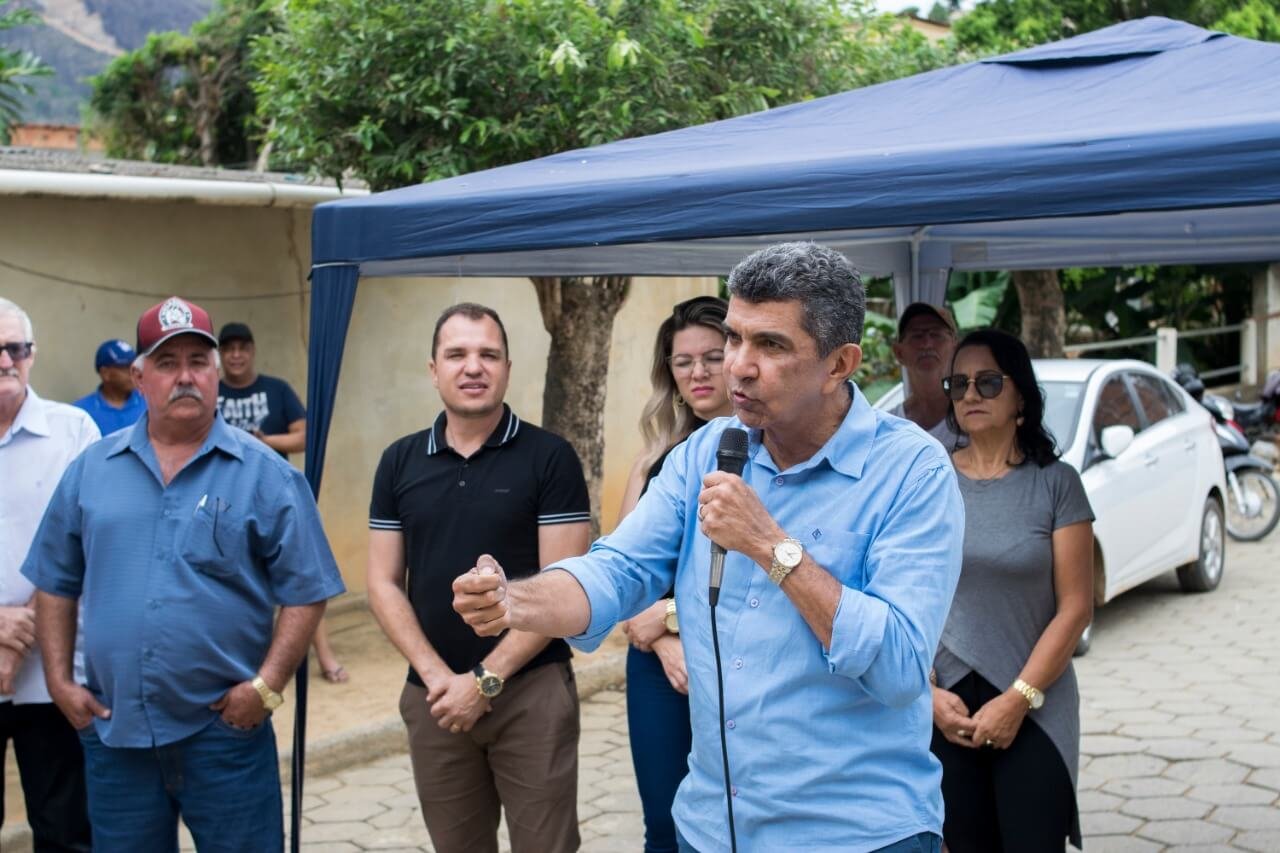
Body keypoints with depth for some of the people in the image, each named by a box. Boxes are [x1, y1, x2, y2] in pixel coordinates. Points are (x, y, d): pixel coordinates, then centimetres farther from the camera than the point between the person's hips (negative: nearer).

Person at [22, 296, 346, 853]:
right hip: (113, 729, 3)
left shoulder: (264, 474, -4)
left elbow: (305, 592, -5)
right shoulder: (91, 471, 5)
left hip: (224, 728, -3)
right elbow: (56, 584, 11)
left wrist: (266, 686, -13)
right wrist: (59, 681, 3)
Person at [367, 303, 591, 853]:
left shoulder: (550, 458, -5)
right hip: (432, 697, 3)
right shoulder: (399, 463, 6)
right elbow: (384, 585, 6)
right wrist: (436, 675, -7)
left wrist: (486, 679, -12)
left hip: (532, 693, -3)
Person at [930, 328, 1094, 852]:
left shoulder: (1055, 483, -2)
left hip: (1034, 711, -1)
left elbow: (1075, 607, -4)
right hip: (945, 708, 2)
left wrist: (1019, 699, -11)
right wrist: (929, 692, -8)